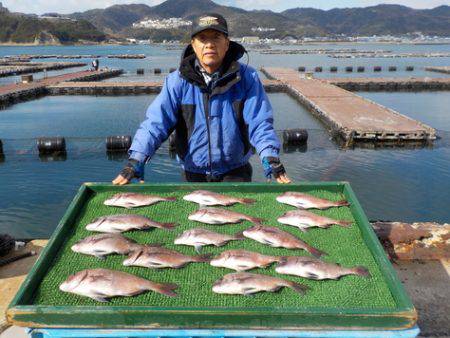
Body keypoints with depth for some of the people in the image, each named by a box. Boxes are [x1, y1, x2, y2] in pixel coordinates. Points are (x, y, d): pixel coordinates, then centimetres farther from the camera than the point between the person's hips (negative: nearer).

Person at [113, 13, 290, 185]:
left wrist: (271, 160, -27)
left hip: (235, 172, -1)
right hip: (193, 174, 1)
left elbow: (259, 123, -11)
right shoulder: (178, 81, -8)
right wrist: (135, 162, -27)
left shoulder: (246, 77, -8)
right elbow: (155, 123, -14)